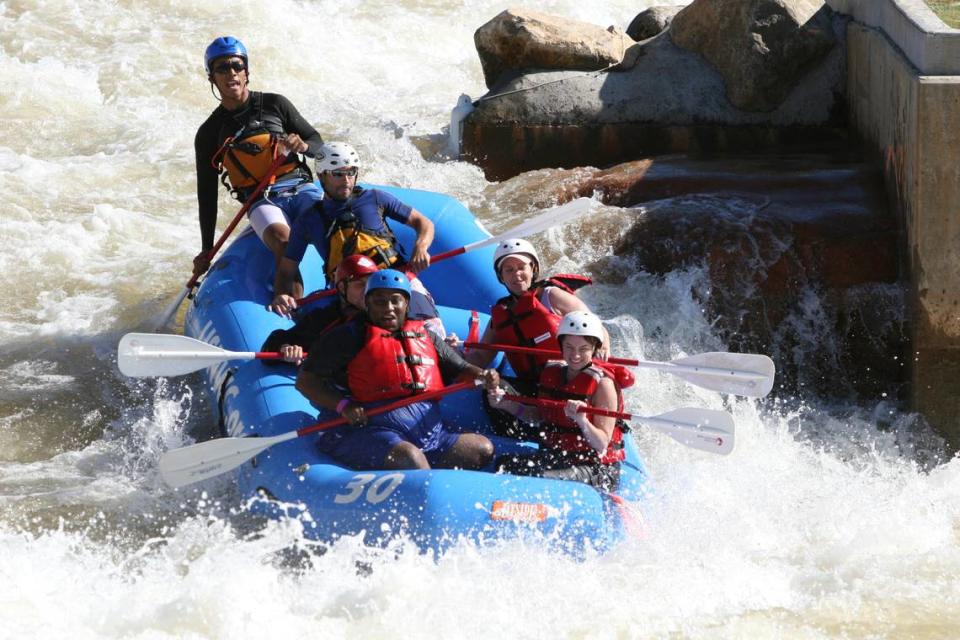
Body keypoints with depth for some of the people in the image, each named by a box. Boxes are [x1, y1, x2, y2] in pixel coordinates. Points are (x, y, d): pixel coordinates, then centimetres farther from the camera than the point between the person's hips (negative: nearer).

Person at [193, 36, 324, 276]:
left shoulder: (274, 104, 13)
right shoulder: (209, 134, 13)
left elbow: (317, 142, 18)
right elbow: (207, 194, 16)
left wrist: (303, 146, -8)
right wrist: (207, 250, 12)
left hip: (301, 188, 1)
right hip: (262, 201, -1)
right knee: (282, 239, -36)